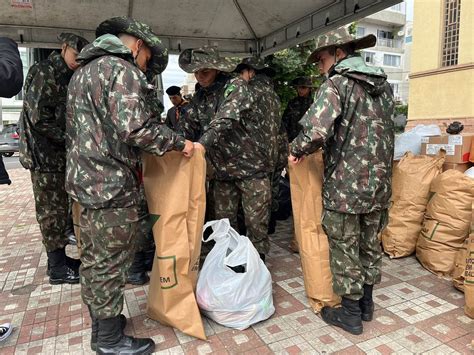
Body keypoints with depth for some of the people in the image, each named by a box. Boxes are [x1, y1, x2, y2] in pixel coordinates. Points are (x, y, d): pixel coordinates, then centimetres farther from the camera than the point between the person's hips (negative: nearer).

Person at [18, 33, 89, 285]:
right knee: (51, 211, -1)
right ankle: (57, 268, 10)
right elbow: (38, 118, -18)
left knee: (61, 208, 14)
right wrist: (69, 139, -14)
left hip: (61, 153, 8)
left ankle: (59, 257, 27)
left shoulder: (68, 77, 14)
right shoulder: (44, 72, -11)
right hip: (45, 154, -8)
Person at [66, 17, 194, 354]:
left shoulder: (84, 70, 19)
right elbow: (136, 126, -25)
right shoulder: (122, 69, -12)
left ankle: (100, 322, 36)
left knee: (94, 258, 19)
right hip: (113, 185, -10)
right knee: (111, 262, 3)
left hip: (85, 179, 10)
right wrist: (179, 142, -11)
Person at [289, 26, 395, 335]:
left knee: (344, 249, 8)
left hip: (345, 184, -7)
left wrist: (297, 150, -9)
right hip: (379, 182, 7)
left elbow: (316, 132, -27)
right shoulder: (384, 84, 10)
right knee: (370, 245, 19)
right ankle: (366, 303, 36)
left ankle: (350, 314, 22)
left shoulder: (337, 84, -13)